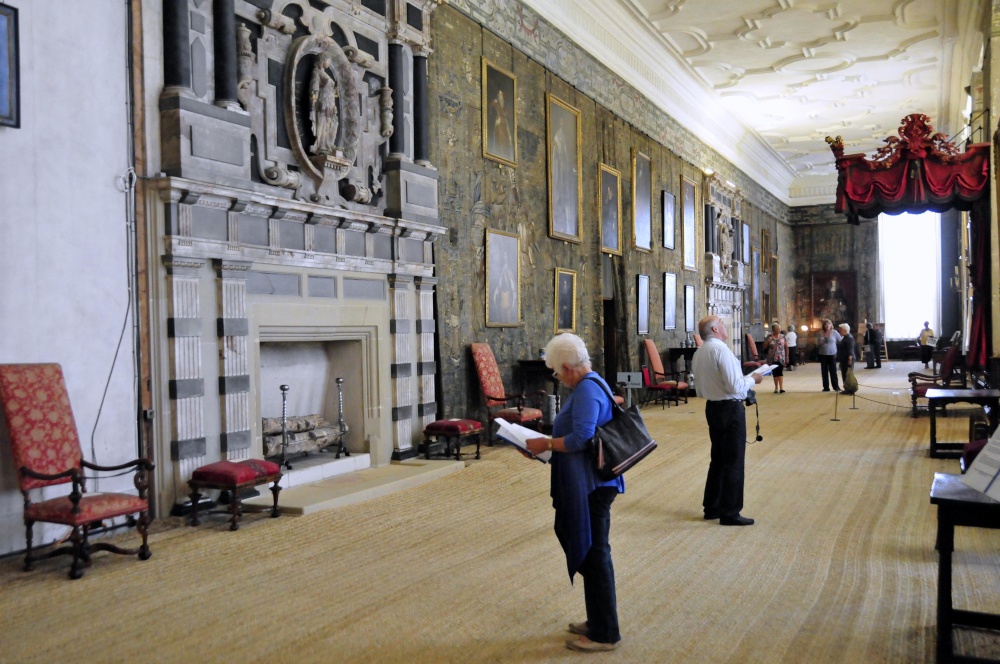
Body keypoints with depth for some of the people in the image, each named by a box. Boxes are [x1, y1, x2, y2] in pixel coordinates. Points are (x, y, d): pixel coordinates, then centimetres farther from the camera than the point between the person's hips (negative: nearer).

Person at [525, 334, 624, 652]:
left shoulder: (587, 390, -20)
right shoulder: (591, 384, 13)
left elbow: (581, 438, -28)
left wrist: (546, 443, -15)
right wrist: (550, 443, 11)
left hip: (591, 487, -11)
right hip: (590, 485, 11)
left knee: (594, 555, 0)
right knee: (591, 552, 19)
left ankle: (604, 634, 12)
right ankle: (598, 621, 33)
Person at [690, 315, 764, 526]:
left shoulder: (698, 354, 9)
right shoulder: (721, 349, -17)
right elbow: (735, 386, -21)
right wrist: (752, 379, -6)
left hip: (712, 407, 9)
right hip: (731, 408, -9)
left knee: (718, 459, 17)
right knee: (734, 461, 0)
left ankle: (712, 508, 24)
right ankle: (730, 513, 5)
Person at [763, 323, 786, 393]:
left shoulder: (782, 337, 5)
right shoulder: (769, 337, 2)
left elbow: (786, 347, 9)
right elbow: (764, 346, 1)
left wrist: (787, 357, 7)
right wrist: (768, 341, -17)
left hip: (780, 358, -1)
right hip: (772, 358, 1)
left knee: (780, 372, -12)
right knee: (775, 373, 6)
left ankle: (781, 388, -18)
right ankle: (776, 388, 15)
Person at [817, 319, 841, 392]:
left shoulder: (834, 332, -3)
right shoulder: (821, 333, 4)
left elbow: (840, 341, 1)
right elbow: (818, 342, 14)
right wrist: (820, 343, -8)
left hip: (832, 354, -3)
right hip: (823, 354, 3)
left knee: (833, 371, -4)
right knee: (824, 371, 6)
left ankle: (836, 387, 3)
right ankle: (826, 387, 12)